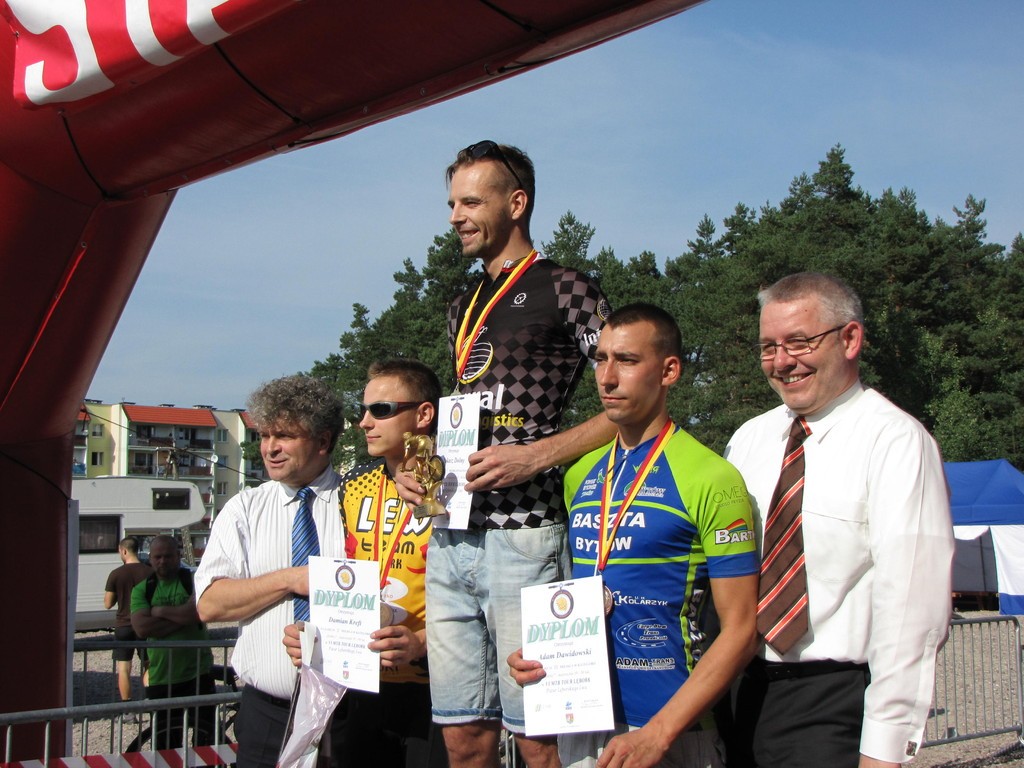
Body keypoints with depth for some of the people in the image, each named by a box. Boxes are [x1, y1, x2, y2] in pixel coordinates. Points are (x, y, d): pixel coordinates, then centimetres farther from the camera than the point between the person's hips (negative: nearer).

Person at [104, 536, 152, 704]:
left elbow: (108, 604, -3)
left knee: (124, 669, 5)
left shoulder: (116, 574, -9)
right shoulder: (150, 572, -4)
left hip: (123, 625, -2)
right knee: (148, 666, 12)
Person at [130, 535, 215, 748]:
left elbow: (198, 611, -21)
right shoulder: (141, 590, 7)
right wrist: (180, 617, -14)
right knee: (165, 745, 8)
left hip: (197, 674, -3)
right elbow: (141, 628, -9)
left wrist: (160, 612, -9)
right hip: (160, 679, 3)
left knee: (205, 740, 1)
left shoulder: (194, 580, -1)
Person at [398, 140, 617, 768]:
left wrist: (535, 456, -15)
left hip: (523, 532, -7)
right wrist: (419, 466, 10)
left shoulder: (566, 290, -1)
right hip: (451, 534, 7)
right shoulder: (463, 309, 22)